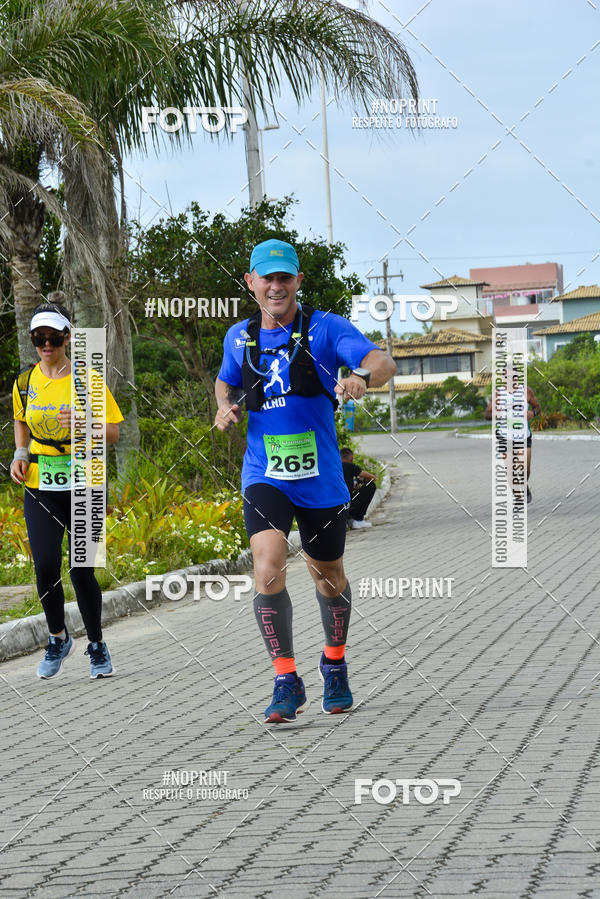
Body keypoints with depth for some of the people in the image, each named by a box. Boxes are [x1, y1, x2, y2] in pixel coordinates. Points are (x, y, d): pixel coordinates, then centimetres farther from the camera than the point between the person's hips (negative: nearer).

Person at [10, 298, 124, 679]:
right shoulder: (25, 382, 6)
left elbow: (114, 433, -3)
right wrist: (20, 454, 8)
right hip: (40, 487, 2)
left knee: (81, 571, -4)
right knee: (46, 567, -8)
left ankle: (97, 645, 16)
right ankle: (58, 639, 16)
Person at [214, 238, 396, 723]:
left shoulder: (326, 328, -6)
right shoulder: (239, 337, 6)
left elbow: (384, 363, -19)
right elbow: (225, 381, 26)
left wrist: (362, 377, -42)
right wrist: (225, 406, 3)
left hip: (320, 479, -1)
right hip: (264, 478, 1)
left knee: (329, 575, 15)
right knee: (268, 568, -20)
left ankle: (335, 664, 42)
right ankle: (287, 683, -14)